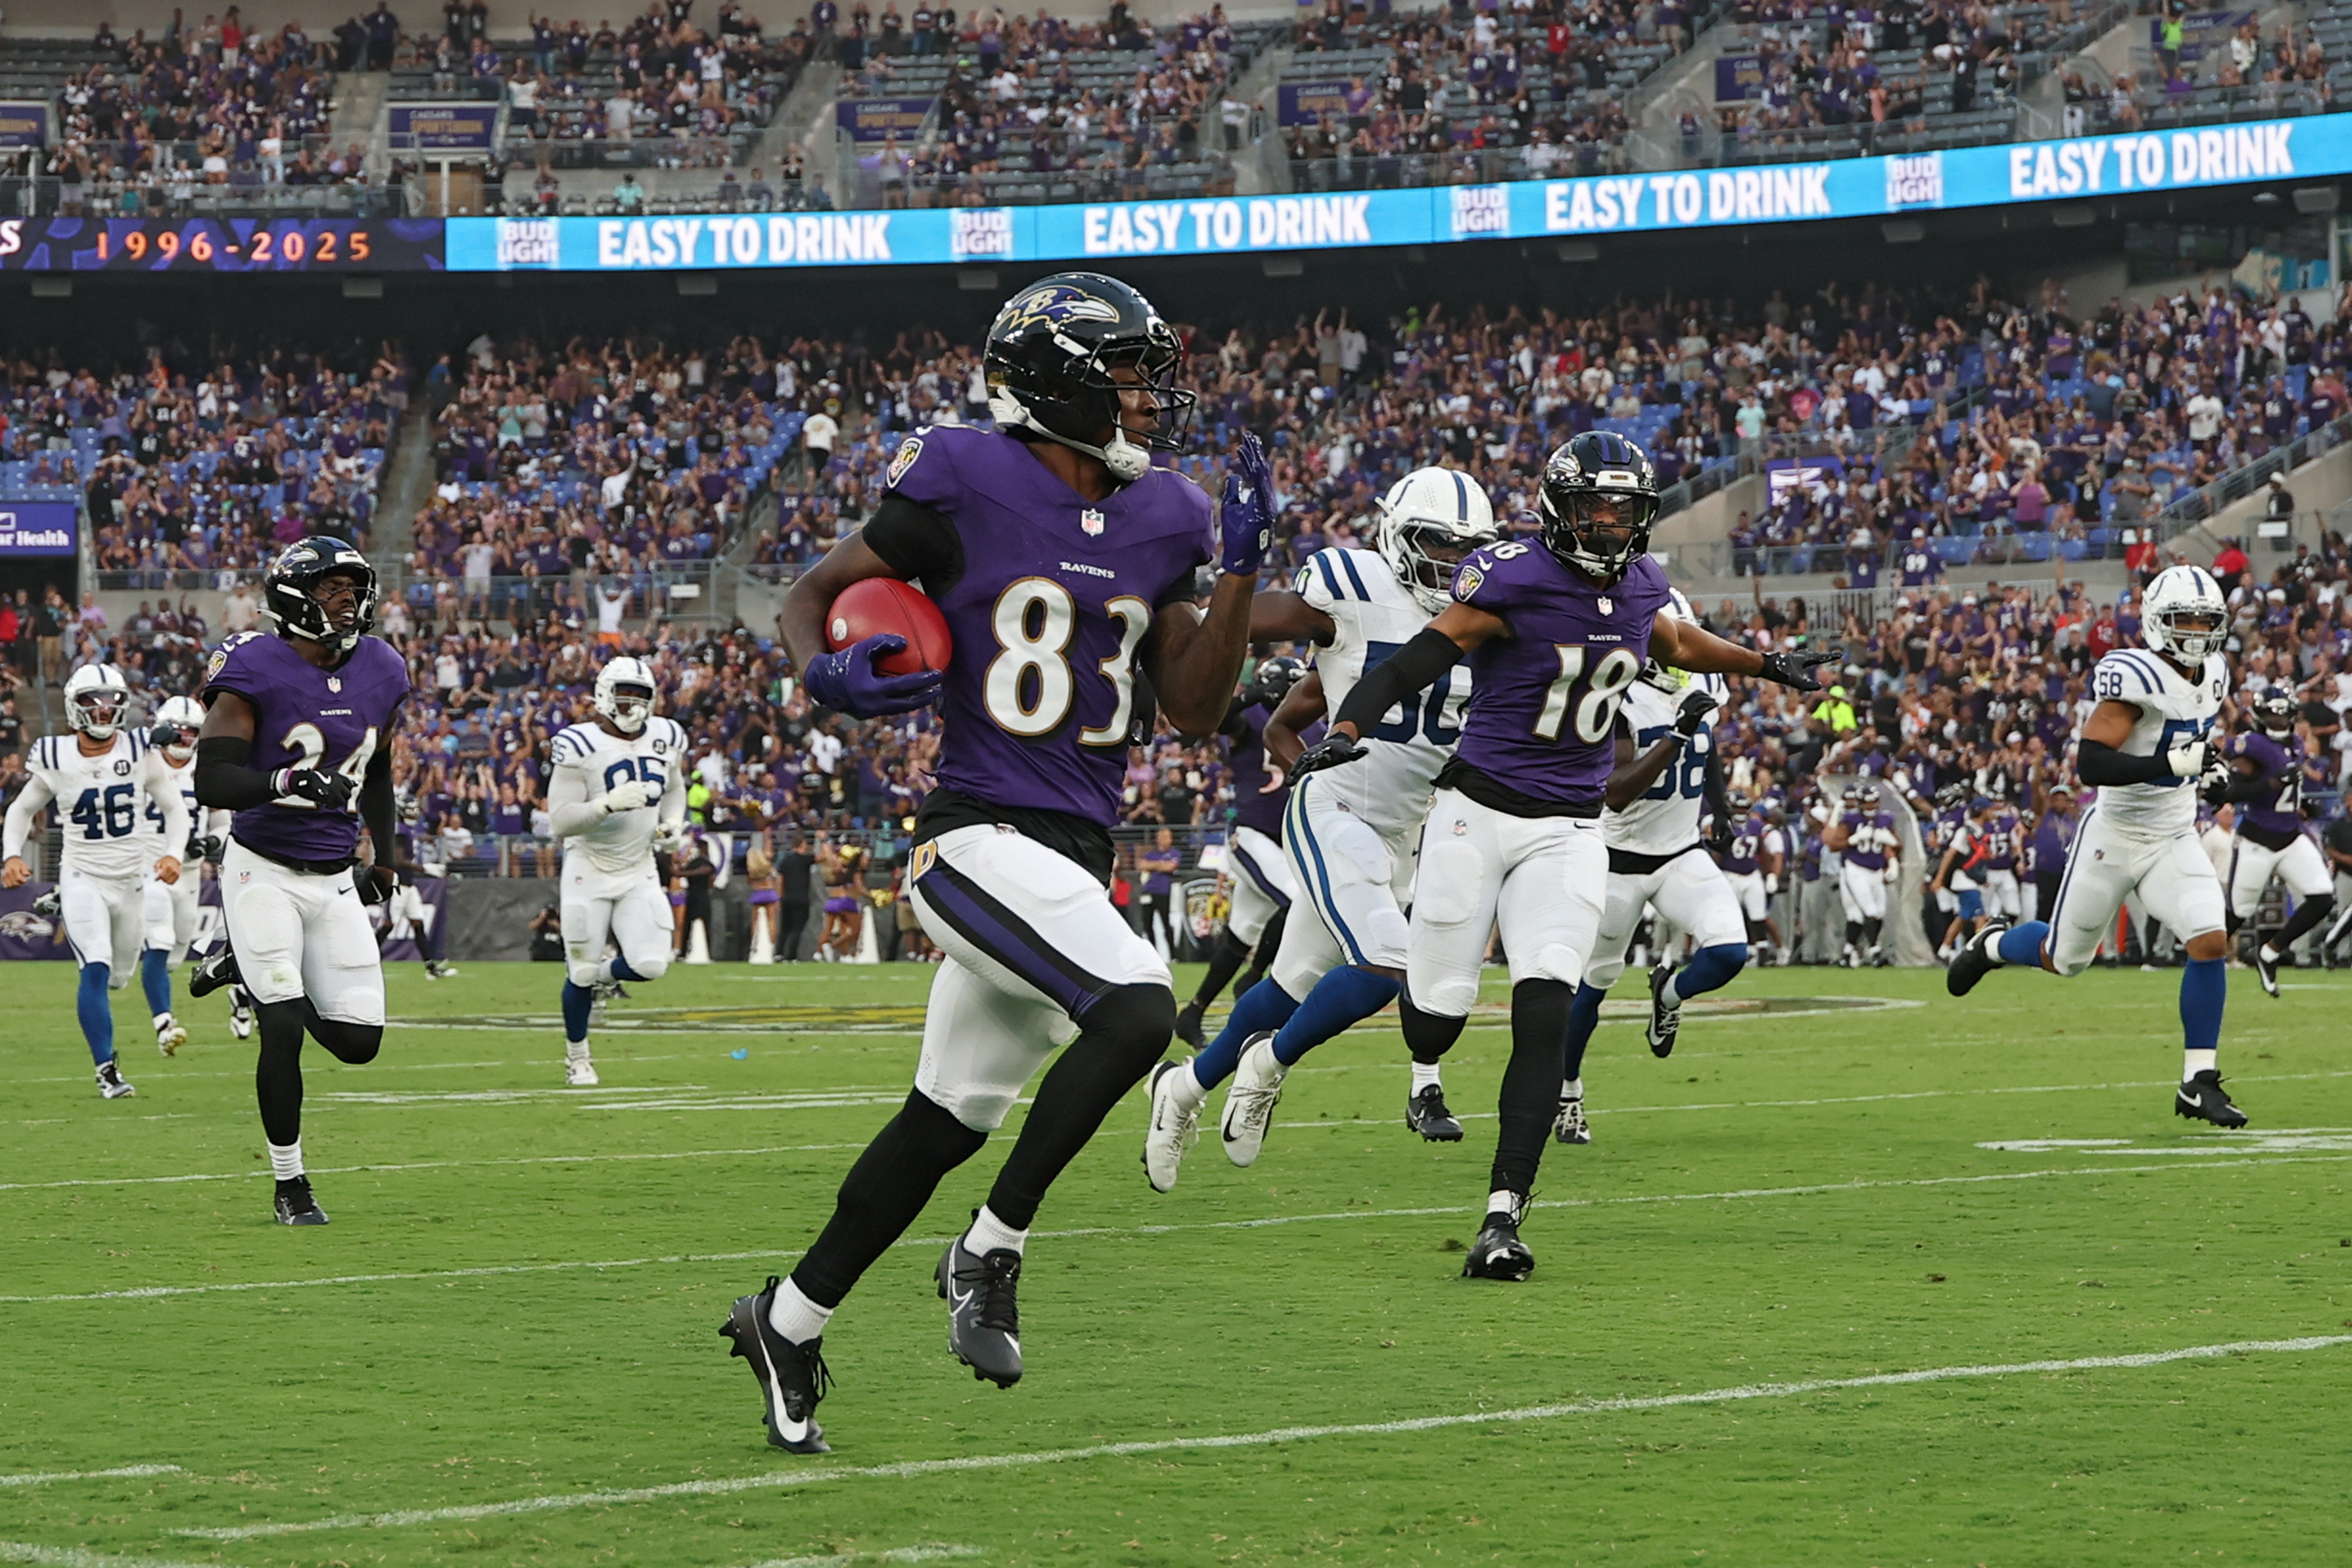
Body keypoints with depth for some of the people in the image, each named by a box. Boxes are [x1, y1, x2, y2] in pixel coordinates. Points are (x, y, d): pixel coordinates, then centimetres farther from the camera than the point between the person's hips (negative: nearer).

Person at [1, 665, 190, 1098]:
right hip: (83, 878, -2)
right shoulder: (55, 759, -6)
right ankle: (106, 1070, -10)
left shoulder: (141, 752, -6)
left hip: (135, 877, 2)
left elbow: (174, 807, 1)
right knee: (96, 972, -17)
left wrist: (172, 854, -17)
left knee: (119, 976, 13)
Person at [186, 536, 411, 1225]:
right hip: (264, 872, -5)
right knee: (284, 1028, -12)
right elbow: (211, 783, -20)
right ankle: (291, 1187, 4)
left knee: (359, 1042, 2)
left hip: (335, 879, 5)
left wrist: (385, 858, 20)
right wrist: (287, 784, -35)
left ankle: (248, 966, 28)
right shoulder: (256, 673, -15)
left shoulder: (379, 676, 3)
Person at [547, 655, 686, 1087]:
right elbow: (562, 821, -20)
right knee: (582, 973, 2)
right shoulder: (580, 746, -17)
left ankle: (605, 974, 24)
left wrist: (673, 823, 0)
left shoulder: (665, 739, 0)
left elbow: (674, 789, 20)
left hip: (639, 871, 4)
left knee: (651, 965, -13)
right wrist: (610, 804, -35)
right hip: (590, 871, -4)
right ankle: (577, 1054, 28)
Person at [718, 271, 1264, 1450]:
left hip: (1077, 859, 7)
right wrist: (823, 673, -21)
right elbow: (814, 592, 1)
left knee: (948, 1122, 12)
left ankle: (788, 1321, 28)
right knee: (1137, 1010, -27)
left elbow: (1195, 709, 11)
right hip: (981, 836, -7)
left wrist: (1239, 571, 0)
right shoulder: (969, 488, -9)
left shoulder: (1157, 523, 9)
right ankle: (989, 1253, -9)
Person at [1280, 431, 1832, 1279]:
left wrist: (1765, 665, 41)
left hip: (1568, 832, 4)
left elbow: (1670, 641, 31)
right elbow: (1416, 661, -18)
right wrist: (1346, 732, -34)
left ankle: (1503, 1219, -14)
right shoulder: (1514, 578, -13)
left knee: (1544, 1019, -14)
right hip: (1479, 813, -4)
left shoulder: (1639, 582, 6)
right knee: (1433, 1027, -1)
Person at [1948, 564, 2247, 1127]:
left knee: (2211, 940, -16)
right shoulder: (2137, 678, -22)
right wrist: (2174, 763, -36)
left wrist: (2210, 767, 5)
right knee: (2063, 959, 10)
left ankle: (2199, 1082, -7)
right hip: (2115, 835, -5)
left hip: (2174, 839, 5)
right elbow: (2090, 763, -29)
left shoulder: (2210, 676, 4)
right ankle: (1994, 944, 46)